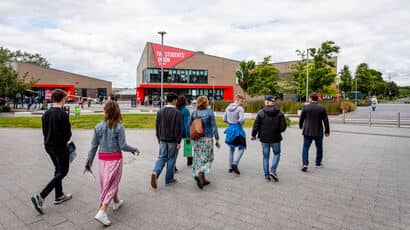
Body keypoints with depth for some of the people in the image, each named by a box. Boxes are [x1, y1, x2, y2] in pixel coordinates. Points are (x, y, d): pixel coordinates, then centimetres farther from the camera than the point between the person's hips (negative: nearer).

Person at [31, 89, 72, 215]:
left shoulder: (46, 114, 5)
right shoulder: (62, 114, -20)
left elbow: (44, 131, 11)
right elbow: (67, 133, -18)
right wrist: (65, 141, 1)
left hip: (48, 146, 9)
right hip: (60, 147, -8)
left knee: (58, 169, 19)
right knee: (62, 172, 2)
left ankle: (59, 196, 28)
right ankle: (40, 197, -6)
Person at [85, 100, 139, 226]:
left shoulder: (98, 127, -4)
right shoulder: (119, 127, -14)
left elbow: (93, 146, -1)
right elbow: (123, 146, -14)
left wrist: (89, 162, 7)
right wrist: (135, 149, 4)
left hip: (102, 159, 4)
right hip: (115, 159, -4)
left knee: (108, 182, 21)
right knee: (112, 184, 6)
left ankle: (116, 202, 42)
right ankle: (102, 212, -3)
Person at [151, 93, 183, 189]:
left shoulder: (160, 111, 4)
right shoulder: (177, 113, -13)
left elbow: (157, 126, 11)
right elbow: (178, 129, -15)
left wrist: (158, 137, 21)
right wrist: (179, 142, -10)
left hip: (163, 139, 5)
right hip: (173, 140, -4)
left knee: (161, 157, 13)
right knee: (171, 159, 7)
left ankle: (155, 172, -11)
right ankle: (169, 179, 17)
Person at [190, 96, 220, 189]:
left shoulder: (194, 113, 2)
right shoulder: (209, 112, -9)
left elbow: (190, 125, 8)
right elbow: (213, 127, -10)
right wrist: (217, 139, -4)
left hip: (197, 139, 4)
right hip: (207, 139, -4)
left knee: (198, 158, 13)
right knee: (207, 158, 6)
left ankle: (202, 179, 19)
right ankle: (200, 174, -16)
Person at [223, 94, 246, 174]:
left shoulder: (228, 108, 6)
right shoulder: (240, 109, -12)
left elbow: (224, 119, 8)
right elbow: (241, 120, -21)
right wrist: (241, 123, -1)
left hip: (230, 129, 6)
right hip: (238, 129, -6)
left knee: (231, 149, 17)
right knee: (241, 148, 5)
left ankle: (230, 167, 21)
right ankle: (235, 164, -12)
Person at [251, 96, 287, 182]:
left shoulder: (261, 113, -6)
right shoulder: (279, 113, -2)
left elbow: (256, 125, -8)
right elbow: (283, 126, -4)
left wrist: (254, 135, 5)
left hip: (264, 139, 0)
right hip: (275, 138, 0)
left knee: (265, 156, 10)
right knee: (277, 154, 17)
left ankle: (266, 175, 12)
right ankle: (273, 171, 1)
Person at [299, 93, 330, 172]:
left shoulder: (306, 107, -5)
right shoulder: (322, 108, -3)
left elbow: (301, 119, 1)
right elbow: (325, 121, -1)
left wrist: (301, 126, 19)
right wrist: (327, 131, 9)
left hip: (307, 131, -1)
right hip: (318, 132, 2)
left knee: (305, 148, 2)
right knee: (319, 147, 19)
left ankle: (305, 164, -11)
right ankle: (318, 163, 29)